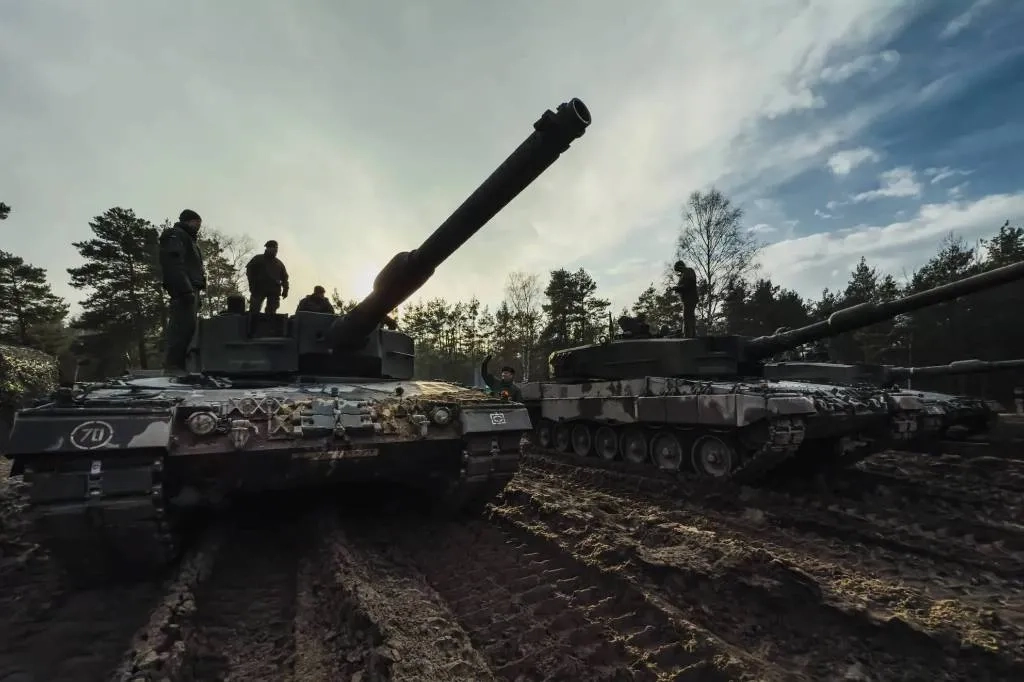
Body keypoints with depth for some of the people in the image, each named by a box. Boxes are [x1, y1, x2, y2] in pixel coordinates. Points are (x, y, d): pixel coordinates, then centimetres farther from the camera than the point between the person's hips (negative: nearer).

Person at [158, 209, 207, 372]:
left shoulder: (187, 238, 32)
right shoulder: (175, 235, 1)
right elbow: (173, 264, -16)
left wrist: (193, 290, 17)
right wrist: (185, 288, -25)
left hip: (189, 288, 10)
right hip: (185, 288, -10)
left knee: (188, 325, 7)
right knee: (182, 324, -17)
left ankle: (178, 363, 9)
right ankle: (172, 364, -19)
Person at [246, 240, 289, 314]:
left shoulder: (279, 263, 22)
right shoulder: (258, 259, 12)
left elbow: (284, 277, 17)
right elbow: (249, 271, 5)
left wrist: (285, 289, 4)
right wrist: (252, 285, -6)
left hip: (274, 291, 3)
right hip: (259, 289, -3)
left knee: (271, 312, -1)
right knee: (254, 310, -10)